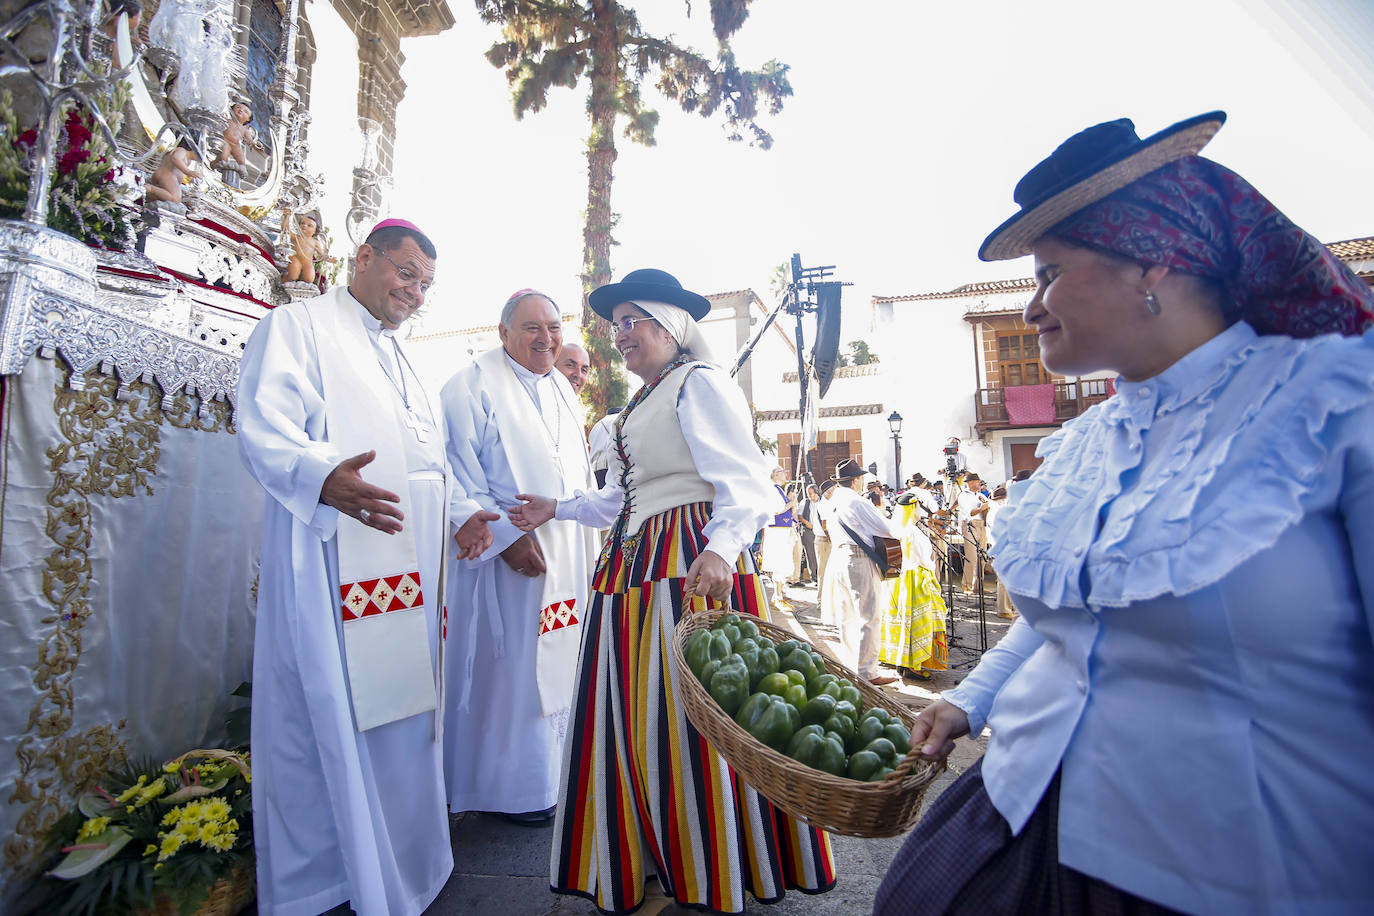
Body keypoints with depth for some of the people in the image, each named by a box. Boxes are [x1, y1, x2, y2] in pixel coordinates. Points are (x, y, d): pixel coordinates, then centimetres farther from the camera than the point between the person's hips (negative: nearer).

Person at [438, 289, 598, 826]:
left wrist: (588, 546, 17)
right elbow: (456, 475, -15)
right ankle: (515, 787, 23)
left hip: (567, 554, 8)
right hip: (507, 557, -7)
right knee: (511, 667, 3)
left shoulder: (562, 389, 14)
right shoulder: (473, 386, -9)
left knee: (559, 661, 16)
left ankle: (554, 772, 35)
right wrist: (504, 537, -20)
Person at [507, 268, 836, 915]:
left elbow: (743, 481, -18)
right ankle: (655, 861, 32)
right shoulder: (641, 403, 22)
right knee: (635, 717, 13)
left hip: (692, 564, -9)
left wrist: (721, 548, -35)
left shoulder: (699, 382, -7)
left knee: (691, 714, -1)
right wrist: (557, 509, 24)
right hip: (634, 564, 9)